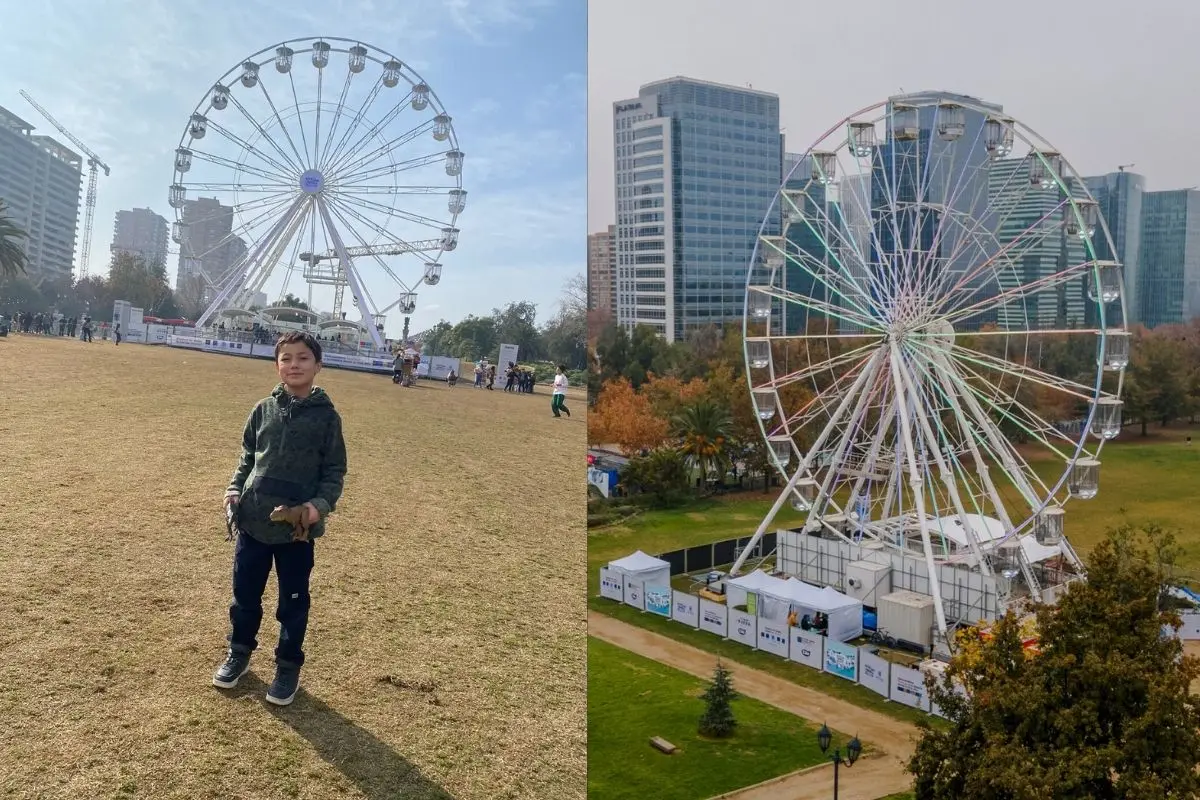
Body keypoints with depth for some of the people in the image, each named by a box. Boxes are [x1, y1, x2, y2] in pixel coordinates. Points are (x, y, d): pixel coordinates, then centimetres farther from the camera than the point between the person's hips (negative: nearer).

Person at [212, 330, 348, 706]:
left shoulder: (326, 415, -7)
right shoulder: (264, 409, 3)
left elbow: (335, 471, -3)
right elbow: (248, 456, 14)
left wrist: (320, 504, -18)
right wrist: (235, 489, -1)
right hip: (252, 521, 3)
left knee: (293, 601, 9)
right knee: (245, 593, 17)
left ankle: (288, 667, 26)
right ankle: (239, 652, 38)